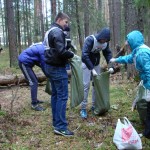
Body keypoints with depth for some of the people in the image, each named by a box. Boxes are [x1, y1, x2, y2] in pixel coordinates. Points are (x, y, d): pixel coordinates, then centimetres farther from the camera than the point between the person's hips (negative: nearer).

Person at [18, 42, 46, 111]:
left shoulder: (42, 47, 10)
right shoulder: (43, 50, -19)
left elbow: (40, 62, 17)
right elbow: (43, 65, -13)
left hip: (25, 62, 10)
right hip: (24, 62, -10)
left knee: (34, 81, 15)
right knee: (33, 82, -11)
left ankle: (34, 100, 26)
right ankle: (34, 104, -10)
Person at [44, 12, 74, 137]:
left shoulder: (49, 31, 17)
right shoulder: (58, 31, -15)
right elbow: (61, 51, -25)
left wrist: (65, 57, 7)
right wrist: (71, 54, -7)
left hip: (50, 66, 10)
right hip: (57, 68, -10)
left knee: (55, 94, 15)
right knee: (62, 96, -8)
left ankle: (56, 121, 22)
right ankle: (60, 127, -7)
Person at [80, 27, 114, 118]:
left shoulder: (106, 42, -11)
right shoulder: (90, 40, -30)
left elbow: (108, 53, 0)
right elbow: (84, 55, -34)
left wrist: (110, 66, -14)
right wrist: (92, 69, -35)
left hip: (96, 64, 6)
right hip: (86, 63, -6)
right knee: (86, 85, -9)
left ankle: (94, 106, 19)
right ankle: (83, 108, -2)